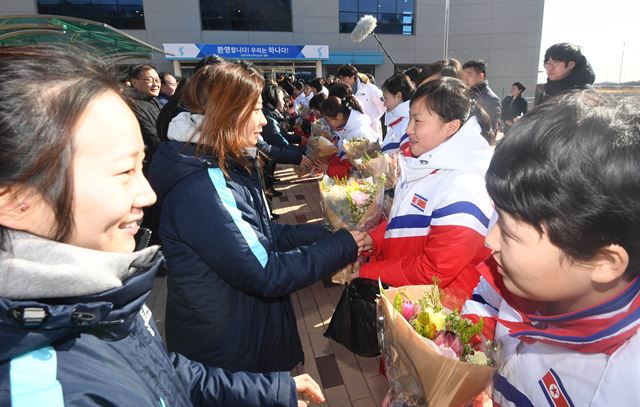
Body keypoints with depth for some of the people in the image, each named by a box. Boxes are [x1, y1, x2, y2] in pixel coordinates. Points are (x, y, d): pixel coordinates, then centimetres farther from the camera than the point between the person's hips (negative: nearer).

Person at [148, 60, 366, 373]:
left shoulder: (229, 168, 3)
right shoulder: (202, 186, -29)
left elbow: (264, 235, 5)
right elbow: (264, 274, -29)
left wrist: (328, 234, -5)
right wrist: (344, 246, -20)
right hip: (223, 351, -8)